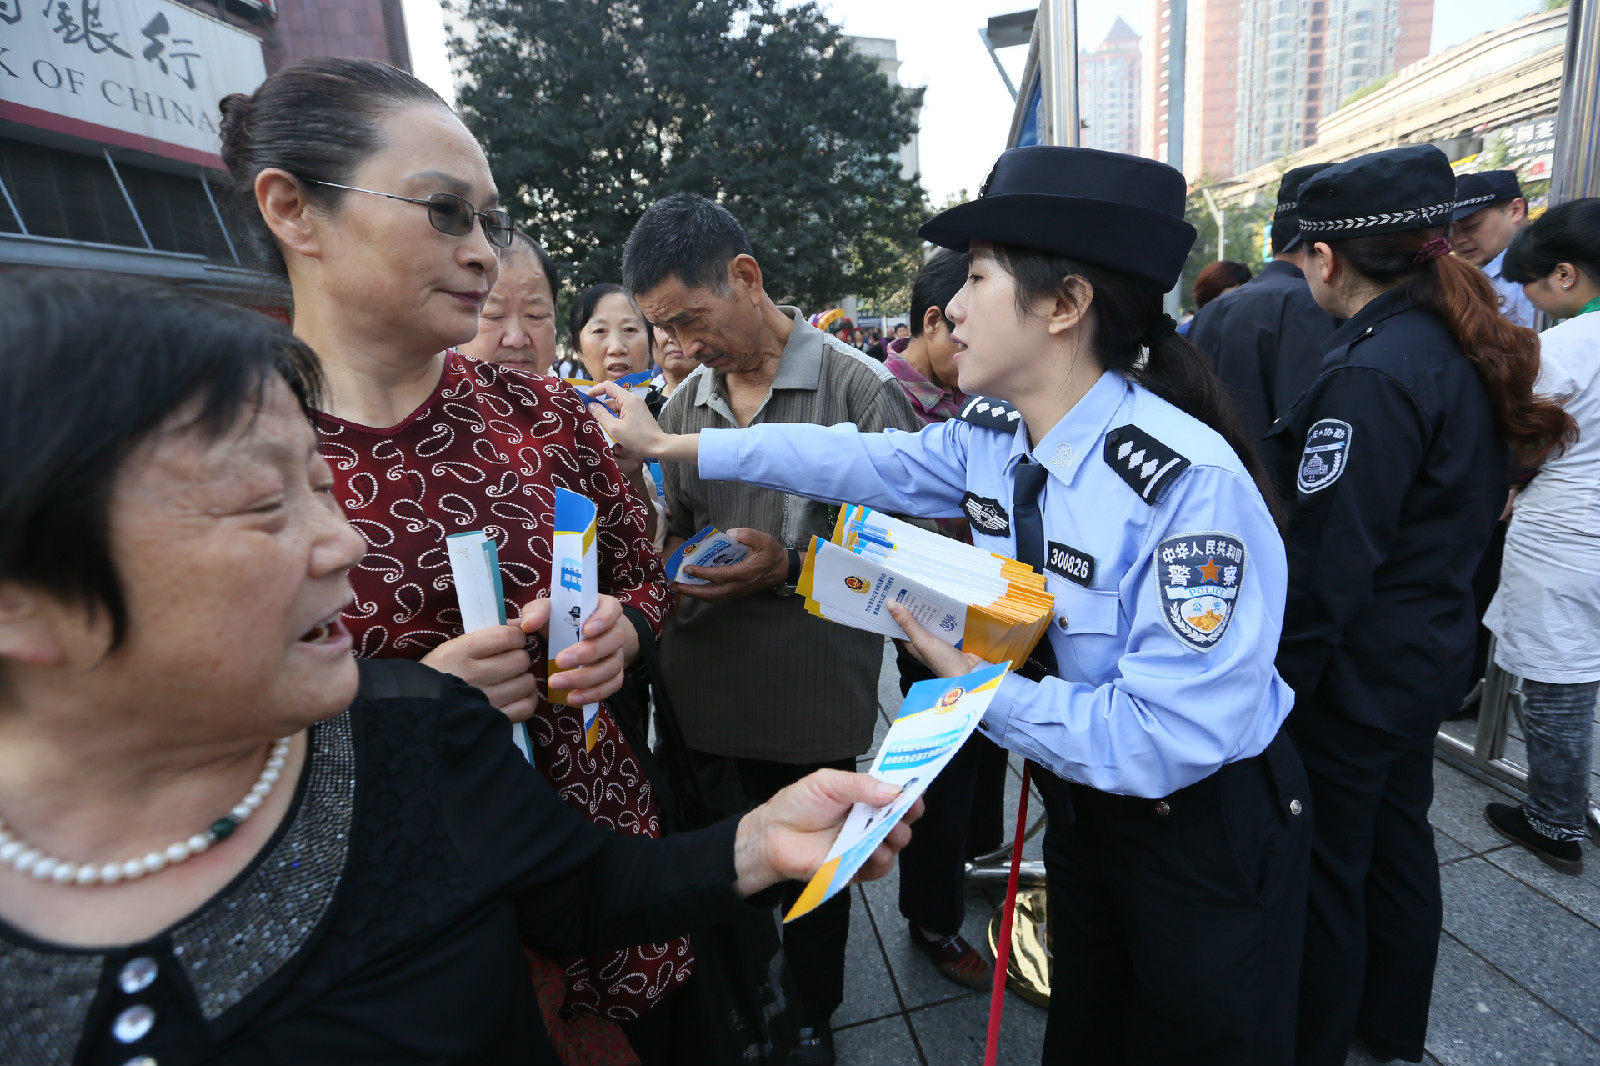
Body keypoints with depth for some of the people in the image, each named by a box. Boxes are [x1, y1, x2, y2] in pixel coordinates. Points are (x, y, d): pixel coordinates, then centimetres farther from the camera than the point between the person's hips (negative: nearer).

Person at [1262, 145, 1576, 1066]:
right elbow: (1467, 506, 14)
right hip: (1431, 652, 10)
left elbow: (1328, 564, -26)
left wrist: (1275, 683, -18)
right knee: (1398, 836, 24)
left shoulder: (1371, 374, -24)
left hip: (1356, 676, -9)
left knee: (1326, 869, 8)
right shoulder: (1459, 349, 5)